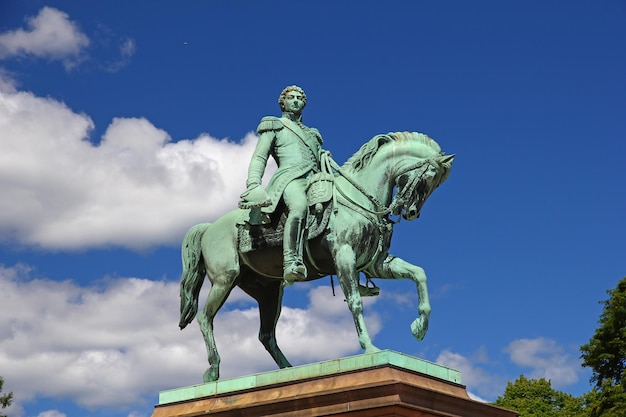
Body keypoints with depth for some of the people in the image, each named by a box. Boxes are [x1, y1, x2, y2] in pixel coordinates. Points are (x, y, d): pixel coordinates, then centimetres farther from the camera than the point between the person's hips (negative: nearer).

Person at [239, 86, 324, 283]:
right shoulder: (273, 126, 21)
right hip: (289, 177, -7)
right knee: (299, 206, -41)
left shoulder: (312, 134, 37)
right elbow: (259, 158, 8)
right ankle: (291, 263, -53)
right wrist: (254, 185, -11)